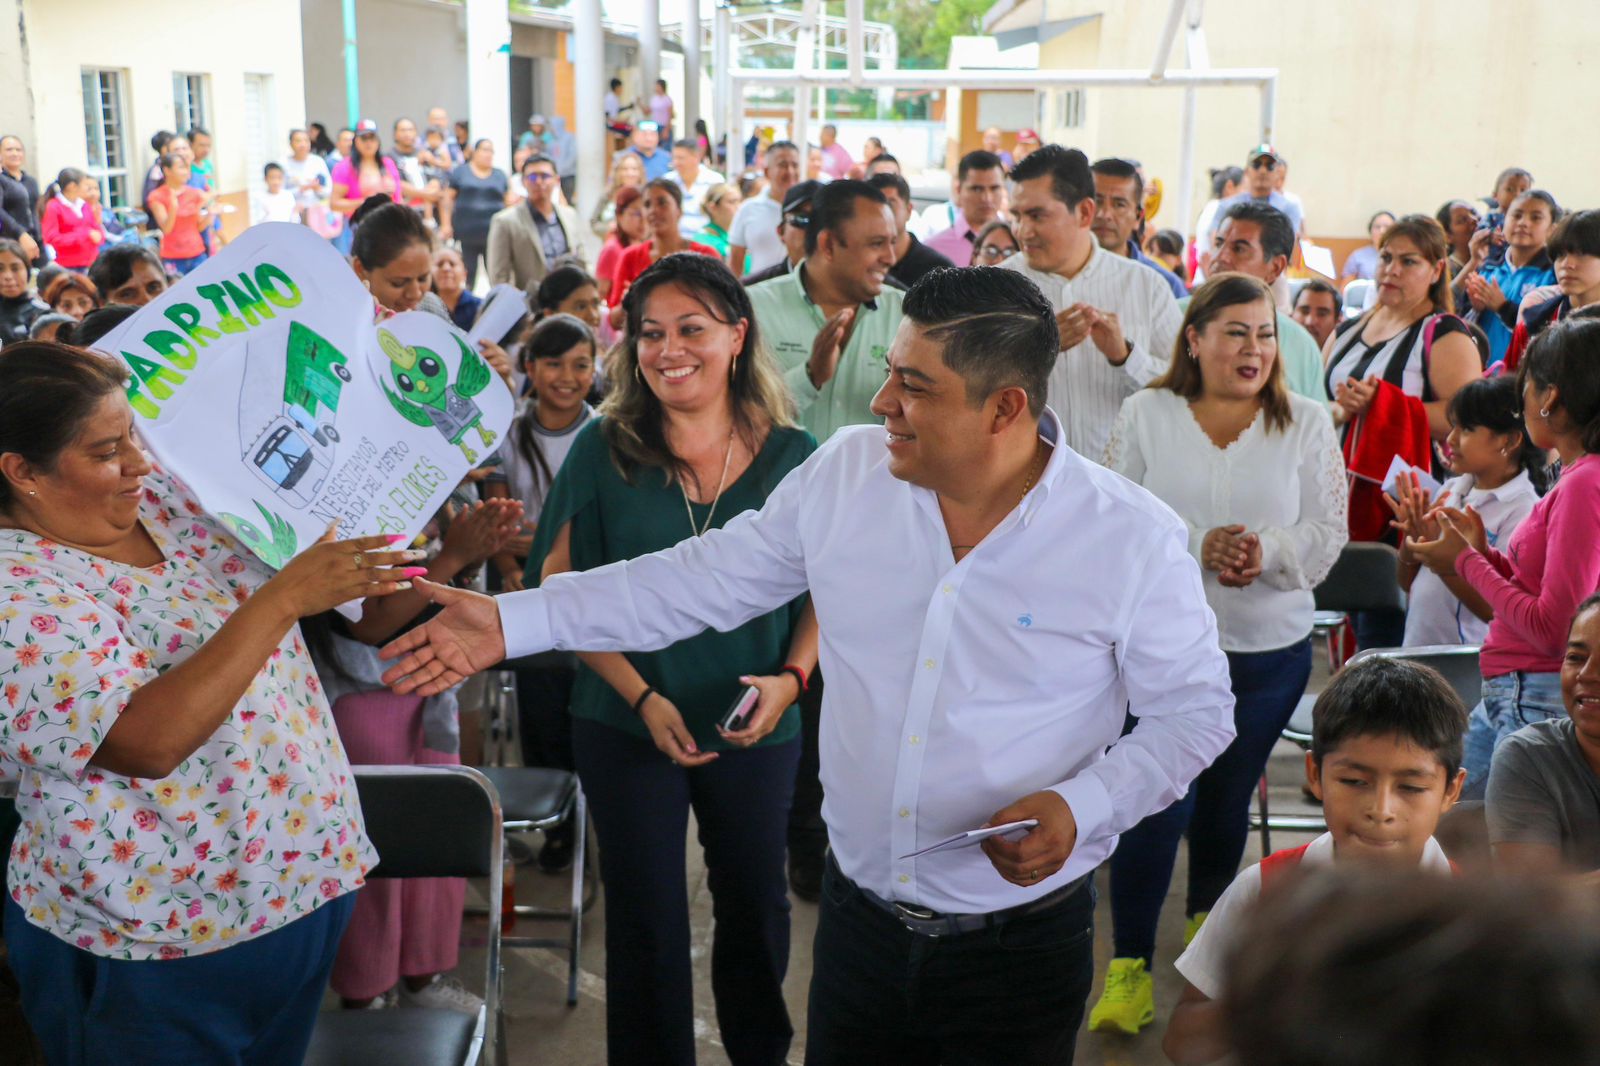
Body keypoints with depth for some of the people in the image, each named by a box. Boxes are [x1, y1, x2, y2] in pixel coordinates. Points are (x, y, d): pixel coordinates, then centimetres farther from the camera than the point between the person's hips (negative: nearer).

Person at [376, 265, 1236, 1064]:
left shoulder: (1133, 540, -15)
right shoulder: (843, 474, -6)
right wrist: (513, 621, -3)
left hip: (1020, 948, -2)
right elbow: (703, 580, 1)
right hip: (859, 918, 3)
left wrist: (1082, 807, -20)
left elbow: (1195, 711, -4)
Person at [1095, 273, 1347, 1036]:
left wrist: (1267, 552, -20)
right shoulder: (1146, 415, 0)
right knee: (1156, 798, -7)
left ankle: (1208, 917, 42)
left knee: (1228, 796, 15)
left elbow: (1327, 534, 0)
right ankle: (1129, 965, 5)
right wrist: (1197, 545, -20)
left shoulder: (1307, 424, 4)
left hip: (1270, 650, 2)